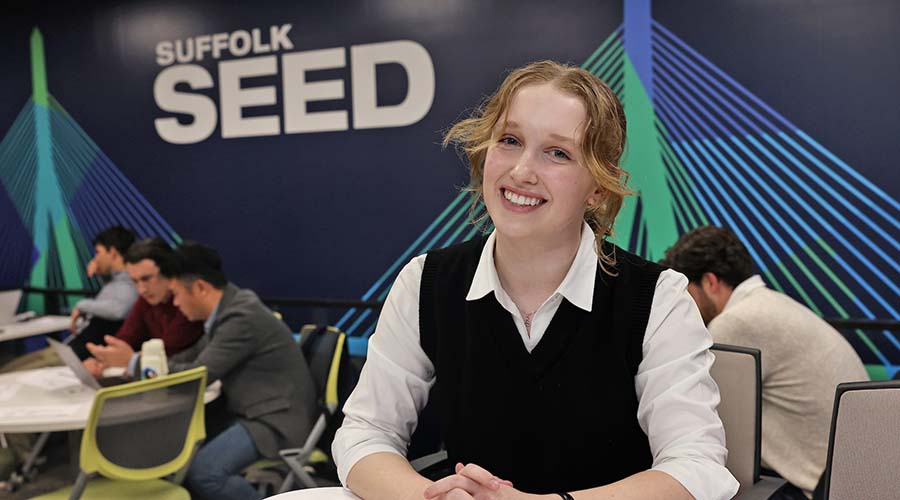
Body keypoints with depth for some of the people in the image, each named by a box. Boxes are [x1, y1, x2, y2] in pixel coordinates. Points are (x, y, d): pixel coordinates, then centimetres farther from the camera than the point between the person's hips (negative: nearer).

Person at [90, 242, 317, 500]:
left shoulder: (241, 317, -22)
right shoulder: (229, 309, 9)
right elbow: (195, 357, 14)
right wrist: (136, 361, 3)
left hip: (277, 418, -10)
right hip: (252, 411, 10)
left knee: (203, 471, -23)